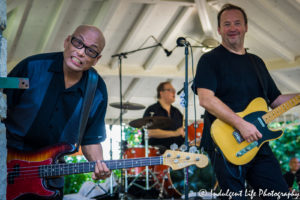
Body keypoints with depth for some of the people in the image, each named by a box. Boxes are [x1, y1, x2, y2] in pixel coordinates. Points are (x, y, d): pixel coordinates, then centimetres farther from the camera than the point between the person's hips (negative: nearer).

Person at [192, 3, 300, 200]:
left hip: (258, 143, 7)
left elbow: (275, 99, 22)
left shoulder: (256, 62, 18)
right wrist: (241, 124, -25)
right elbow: (205, 99, -18)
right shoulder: (210, 60, -3)